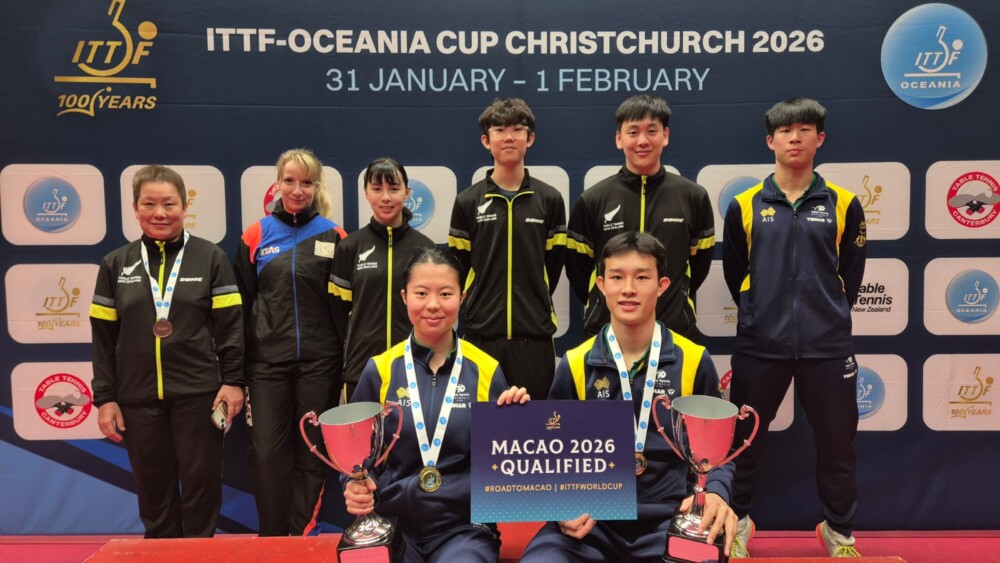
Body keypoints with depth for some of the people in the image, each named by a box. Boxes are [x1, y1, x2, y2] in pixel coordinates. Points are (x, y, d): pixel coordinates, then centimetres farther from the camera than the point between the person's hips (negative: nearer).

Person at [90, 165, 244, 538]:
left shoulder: (211, 258, 1)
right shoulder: (116, 265, 7)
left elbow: (230, 324, -2)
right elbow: (104, 338, 7)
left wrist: (233, 380, -10)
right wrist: (104, 397, 3)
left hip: (199, 394, -2)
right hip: (138, 397, 2)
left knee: (201, 484, 4)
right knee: (153, 489, 11)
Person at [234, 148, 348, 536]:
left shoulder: (333, 235, 1)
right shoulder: (256, 235, 3)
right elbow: (241, 305, 6)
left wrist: (348, 364, 1)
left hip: (320, 361, 0)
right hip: (267, 362, 1)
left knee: (312, 452, 8)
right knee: (267, 452, 1)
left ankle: (303, 538, 22)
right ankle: (272, 539, 19)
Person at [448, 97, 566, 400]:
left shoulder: (549, 199, 6)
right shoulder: (468, 201, 5)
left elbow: (554, 264, 9)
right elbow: (458, 266, 7)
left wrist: (534, 305, 9)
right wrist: (478, 308, 6)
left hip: (534, 333, 0)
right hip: (481, 332, 0)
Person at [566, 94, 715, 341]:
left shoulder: (693, 197, 1)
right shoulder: (592, 200, -1)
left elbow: (700, 263, 11)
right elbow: (577, 268, 6)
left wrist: (675, 300, 8)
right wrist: (603, 305, 5)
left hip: (676, 333, 1)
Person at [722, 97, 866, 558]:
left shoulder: (843, 204, 3)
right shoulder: (745, 205, 1)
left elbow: (851, 274, 11)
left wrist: (829, 315, 12)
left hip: (827, 345, 1)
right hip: (760, 345, 0)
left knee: (836, 441, 10)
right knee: (746, 438, 10)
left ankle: (839, 530, 31)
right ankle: (737, 520, 30)